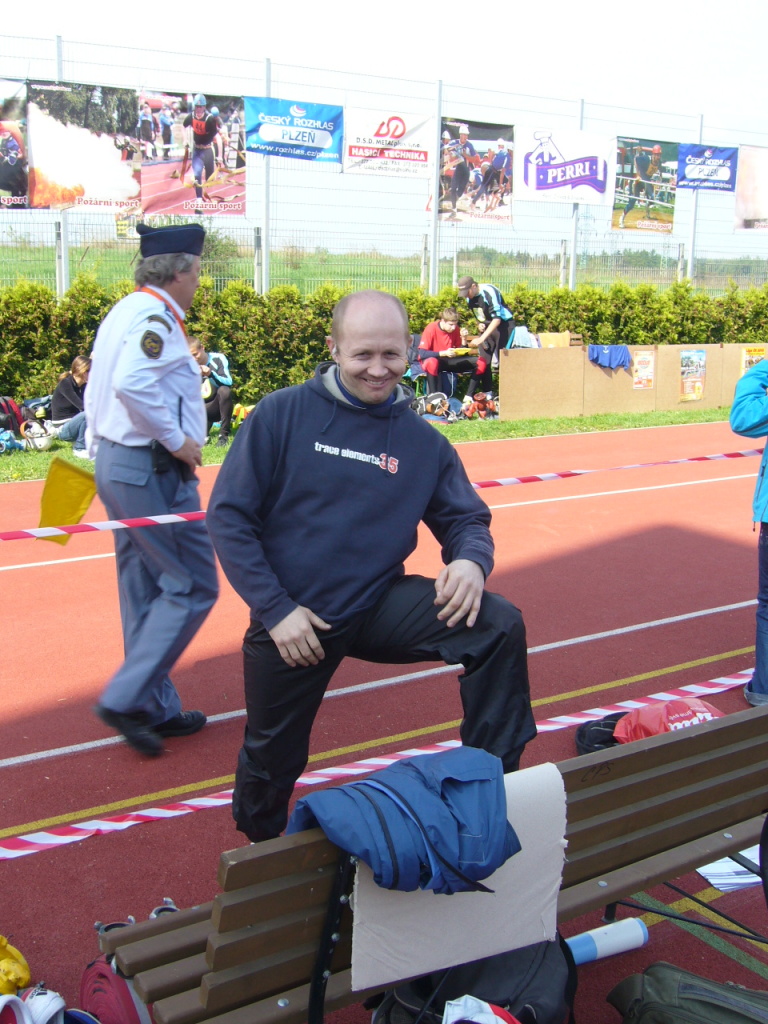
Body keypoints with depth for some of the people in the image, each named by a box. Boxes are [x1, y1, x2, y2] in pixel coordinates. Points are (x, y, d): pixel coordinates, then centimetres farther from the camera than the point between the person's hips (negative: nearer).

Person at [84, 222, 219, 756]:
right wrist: (178, 439, -20)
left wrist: (99, 451, 20)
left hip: (115, 463, 10)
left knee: (145, 589, 14)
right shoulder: (155, 316, -14)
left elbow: (98, 390, 17)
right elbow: (132, 385, -30)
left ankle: (155, 708, 24)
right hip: (152, 470, -10)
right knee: (192, 587, -2)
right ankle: (126, 697, -1)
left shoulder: (124, 312, 15)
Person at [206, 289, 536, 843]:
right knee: (272, 761, 15)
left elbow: (467, 519, 6)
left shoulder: (424, 441, -1)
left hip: (379, 605, 2)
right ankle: (261, 853, 49)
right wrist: (275, 610, -14)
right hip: (291, 620, -1)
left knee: (500, 625, -18)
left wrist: (471, 561, -20)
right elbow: (228, 515, -10)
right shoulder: (281, 414, -10)